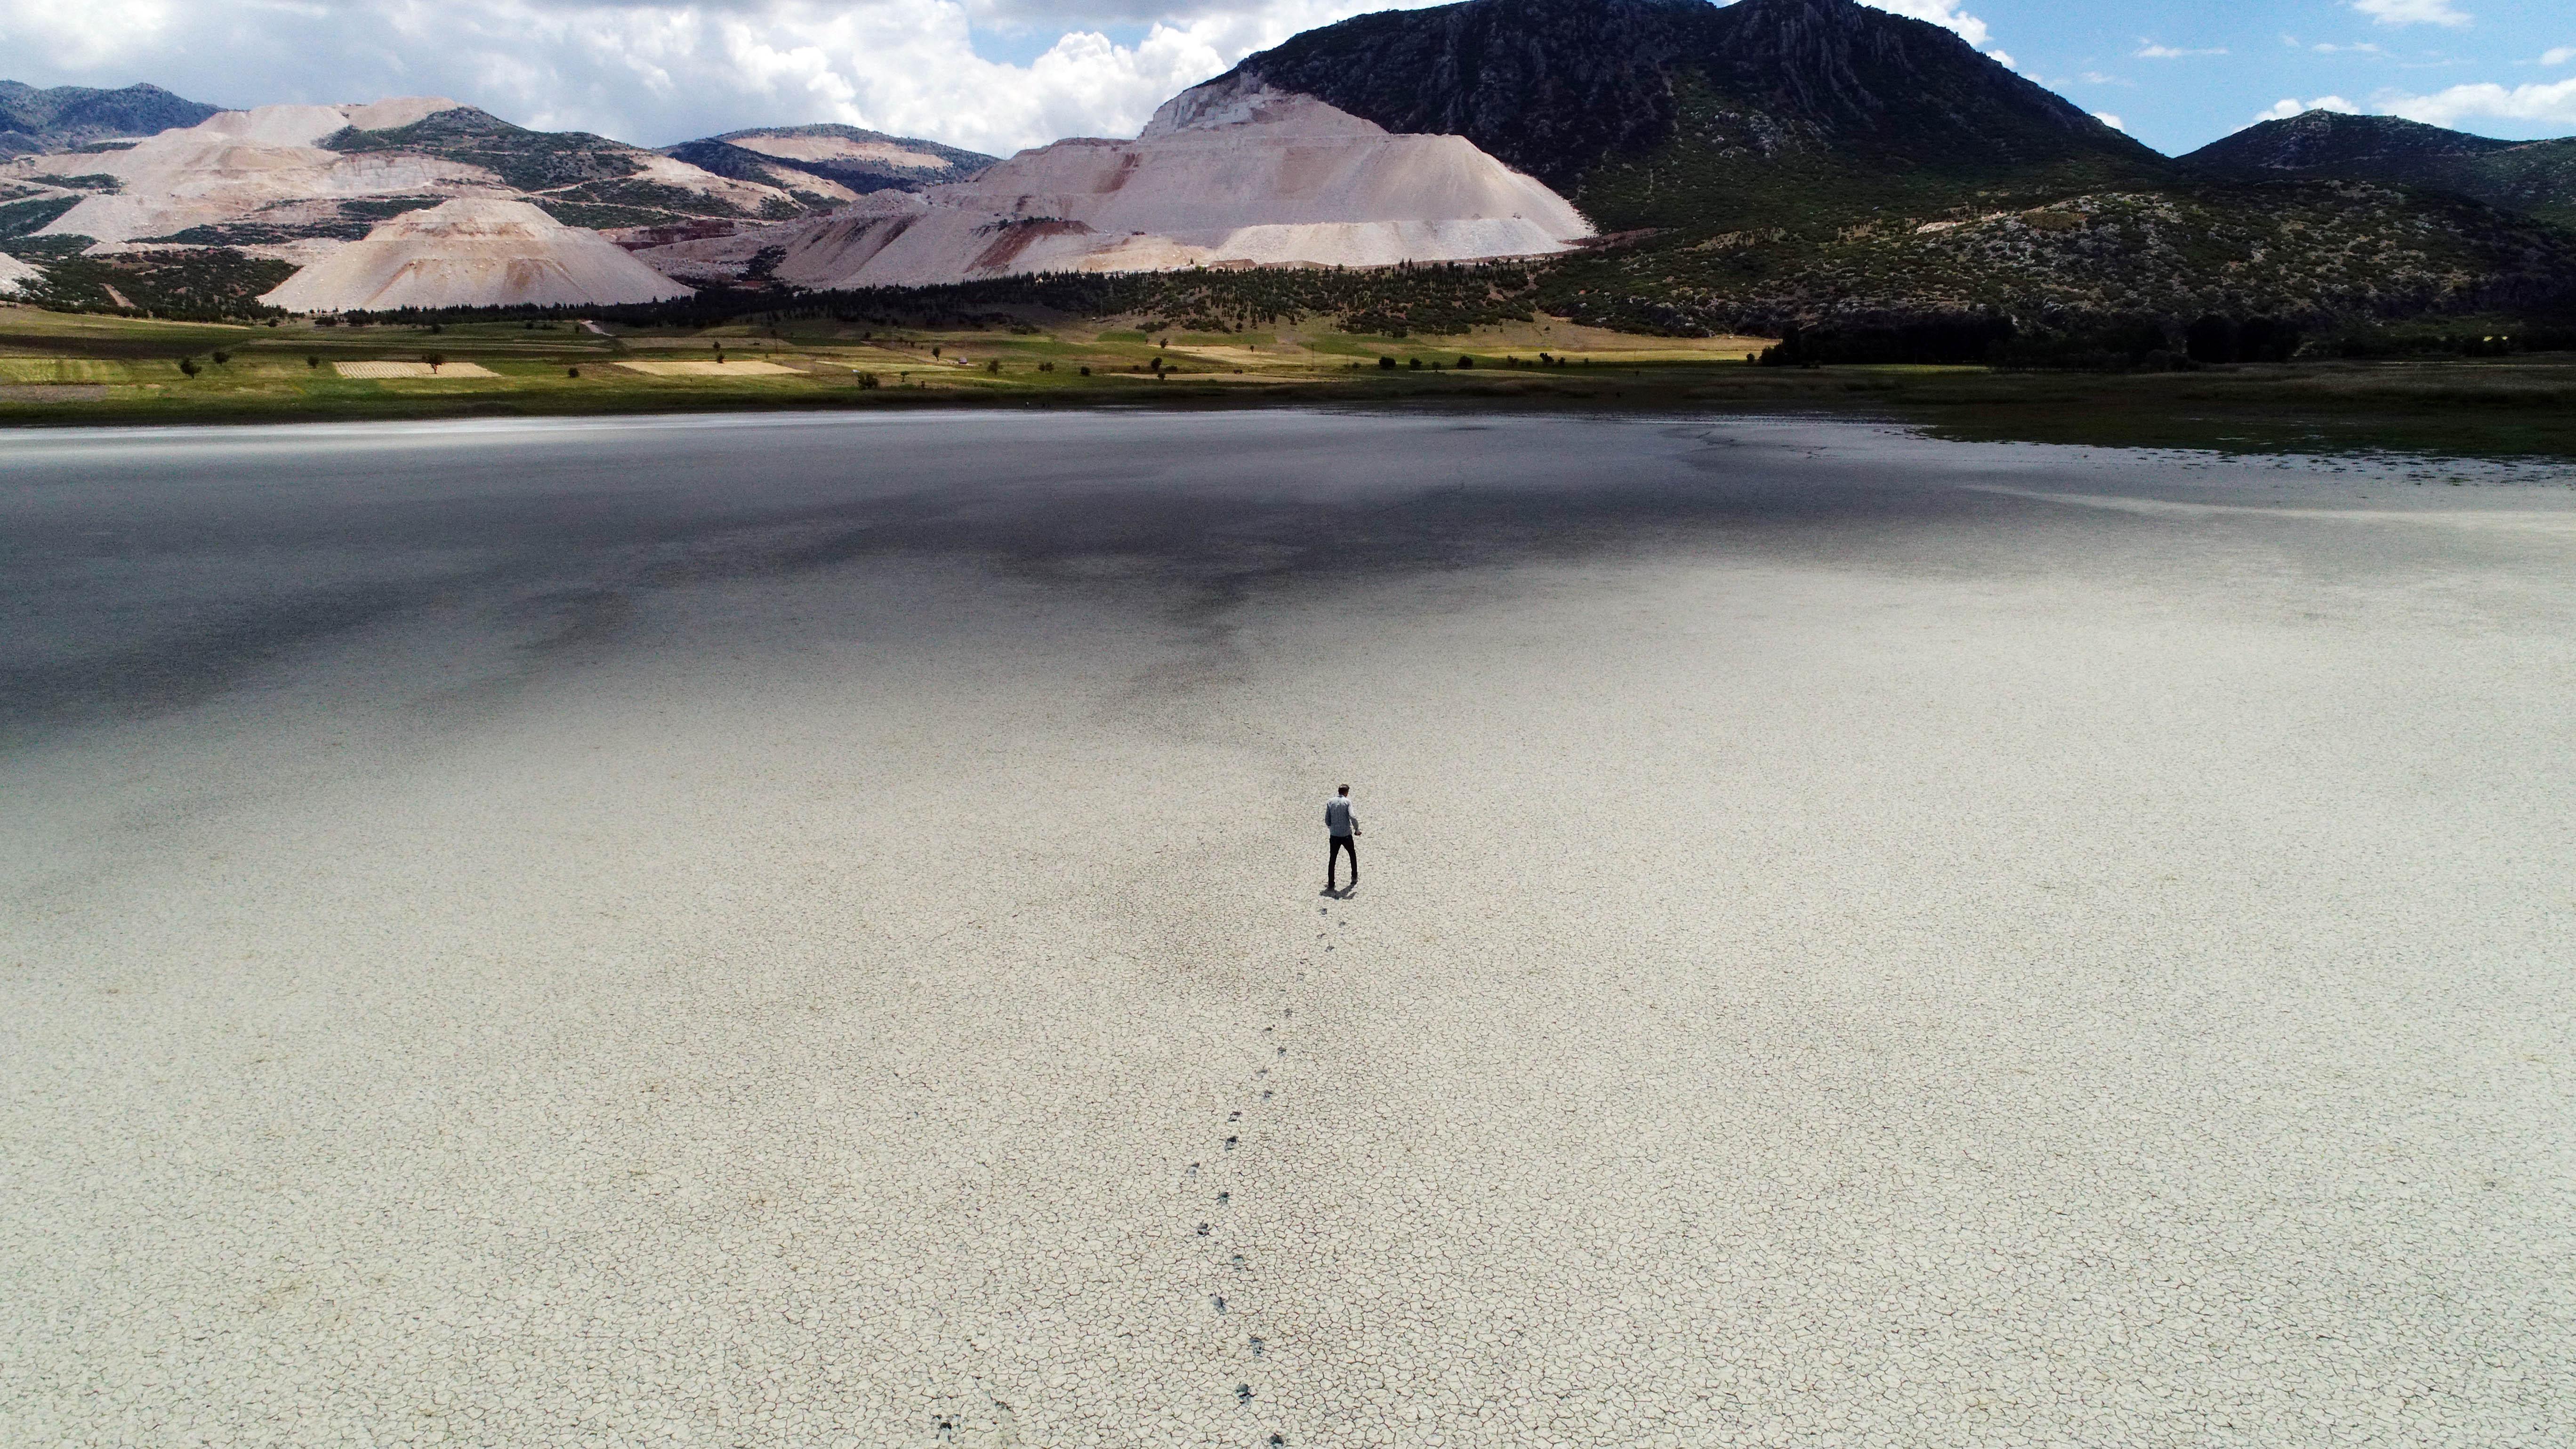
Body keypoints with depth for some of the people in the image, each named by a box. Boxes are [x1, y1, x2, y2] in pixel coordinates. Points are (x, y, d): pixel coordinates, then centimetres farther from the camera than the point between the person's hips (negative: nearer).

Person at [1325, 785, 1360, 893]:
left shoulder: (1330, 802, 3)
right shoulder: (1347, 802, -6)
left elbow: (1327, 820, 4)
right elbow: (1352, 817, -18)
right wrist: (1357, 829, -4)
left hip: (1334, 835, 2)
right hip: (1346, 835, -2)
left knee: (1332, 860, 6)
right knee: (1353, 855, 22)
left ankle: (1331, 884, 3)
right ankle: (1354, 878, 30)